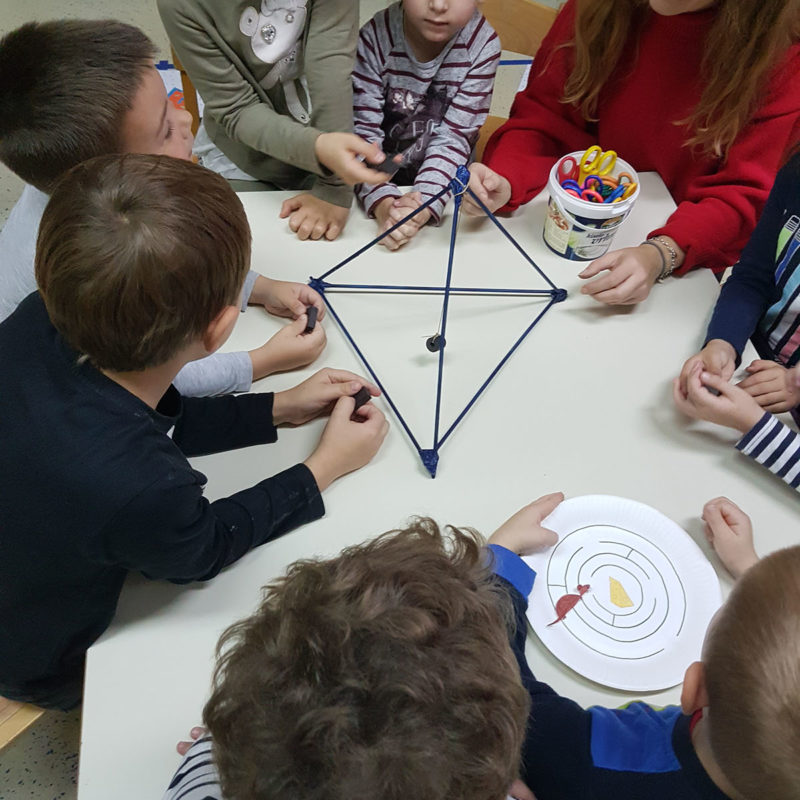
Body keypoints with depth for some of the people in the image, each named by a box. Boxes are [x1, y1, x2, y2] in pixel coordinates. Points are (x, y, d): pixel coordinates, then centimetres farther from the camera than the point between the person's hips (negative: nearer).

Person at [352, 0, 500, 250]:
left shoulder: (482, 44, -15)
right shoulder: (374, 39, -17)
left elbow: (453, 139, -16)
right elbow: (363, 134, -19)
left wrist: (425, 203, -33)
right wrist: (384, 204, -36)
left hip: (444, 186, 0)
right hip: (379, 182, 1)